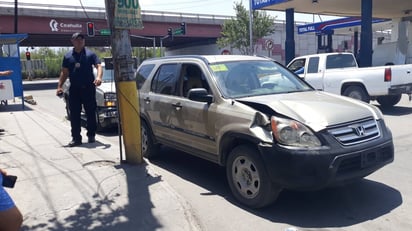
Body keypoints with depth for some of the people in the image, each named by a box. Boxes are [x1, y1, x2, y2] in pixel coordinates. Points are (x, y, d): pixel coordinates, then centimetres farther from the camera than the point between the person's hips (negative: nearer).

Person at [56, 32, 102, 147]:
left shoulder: (90, 54, 4)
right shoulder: (68, 56, 10)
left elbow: (98, 66, -5)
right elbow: (64, 72, 12)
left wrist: (98, 77, -25)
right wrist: (59, 86, 2)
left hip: (88, 88, -2)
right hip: (74, 89, 2)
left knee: (90, 113, 5)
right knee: (74, 114, 1)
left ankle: (91, 135, 17)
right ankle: (76, 138, 6)